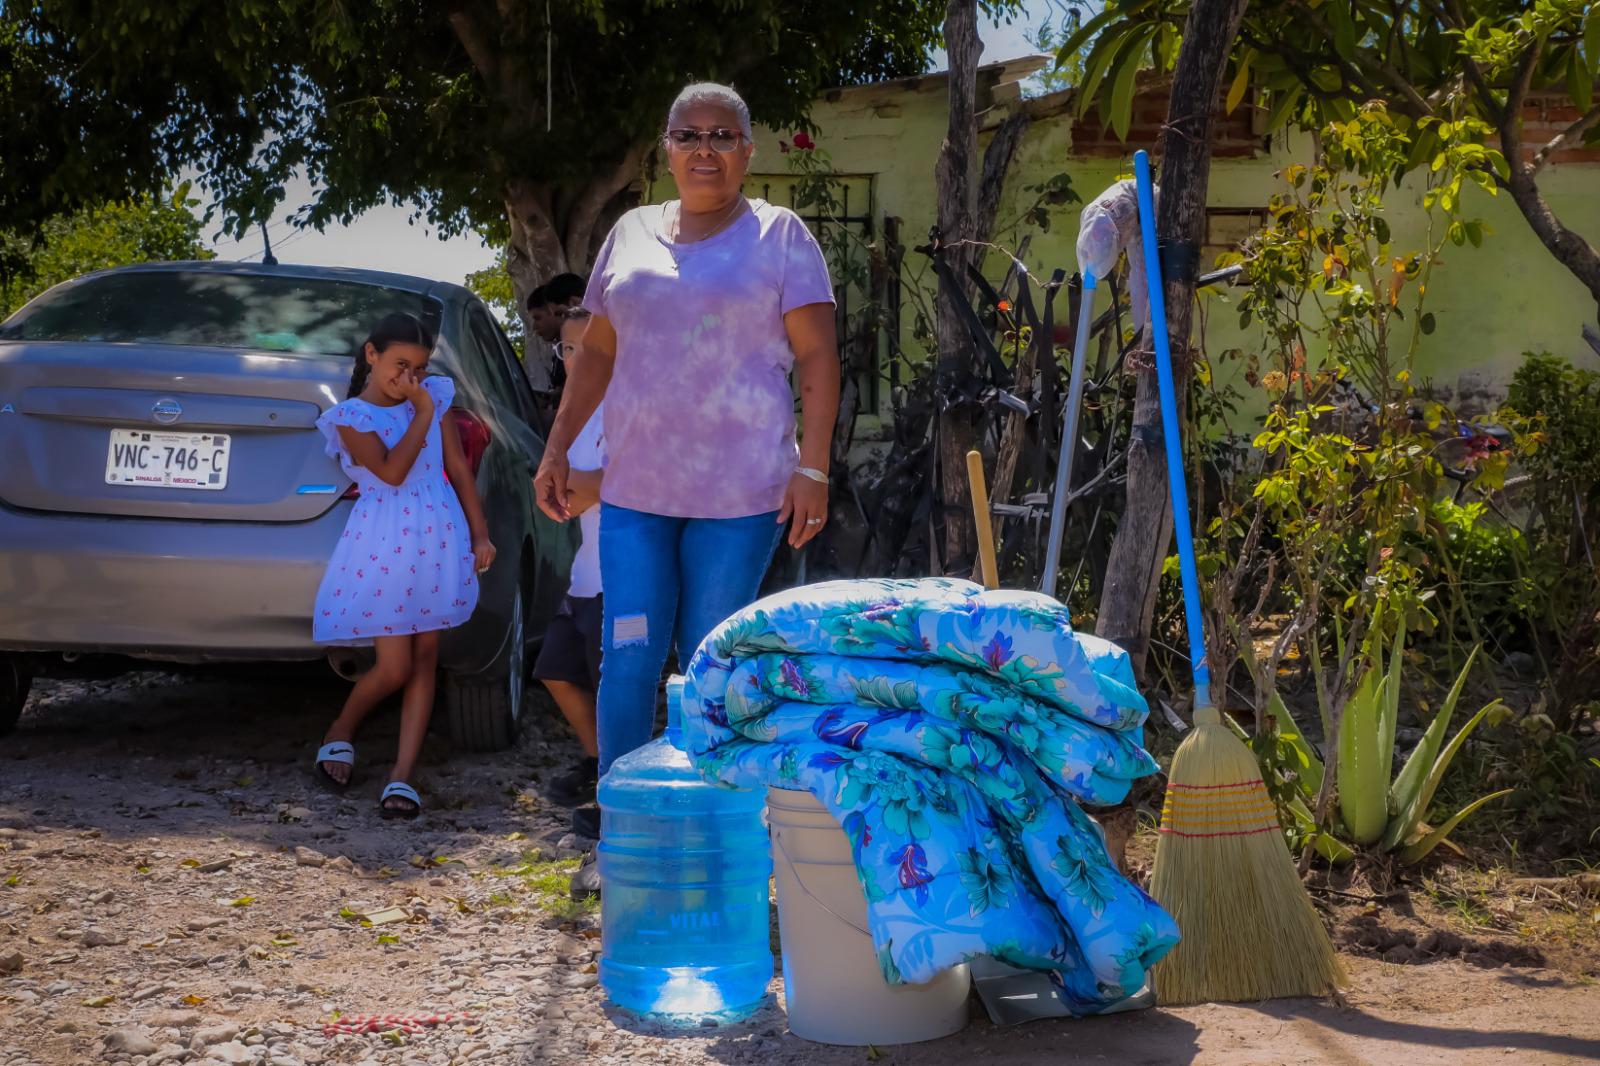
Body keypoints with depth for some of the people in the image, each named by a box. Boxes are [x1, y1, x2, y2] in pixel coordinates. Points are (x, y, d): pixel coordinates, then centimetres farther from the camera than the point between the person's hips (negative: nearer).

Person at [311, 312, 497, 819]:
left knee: (424, 660, 2)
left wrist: (479, 533, 9)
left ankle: (403, 772, 4)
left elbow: (458, 468, 12)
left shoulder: (433, 399, 10)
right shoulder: (351, 417, -3)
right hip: (383, 548, -4)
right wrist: (422, 414, -13)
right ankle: (340, 733, 22)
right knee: (394, 668, -6)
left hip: (438, 541, 4)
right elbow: (391, 471, -17)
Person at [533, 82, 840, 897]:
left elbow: (818, 357, -3)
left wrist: (812, 469, -11)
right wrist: (558, 447, 11)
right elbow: (597, 351, 19)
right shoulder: (631, 234, 14)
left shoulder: (778, 236, 2)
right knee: (627, 660, 0)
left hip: (740, 490, -4)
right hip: (635, 487, 4)